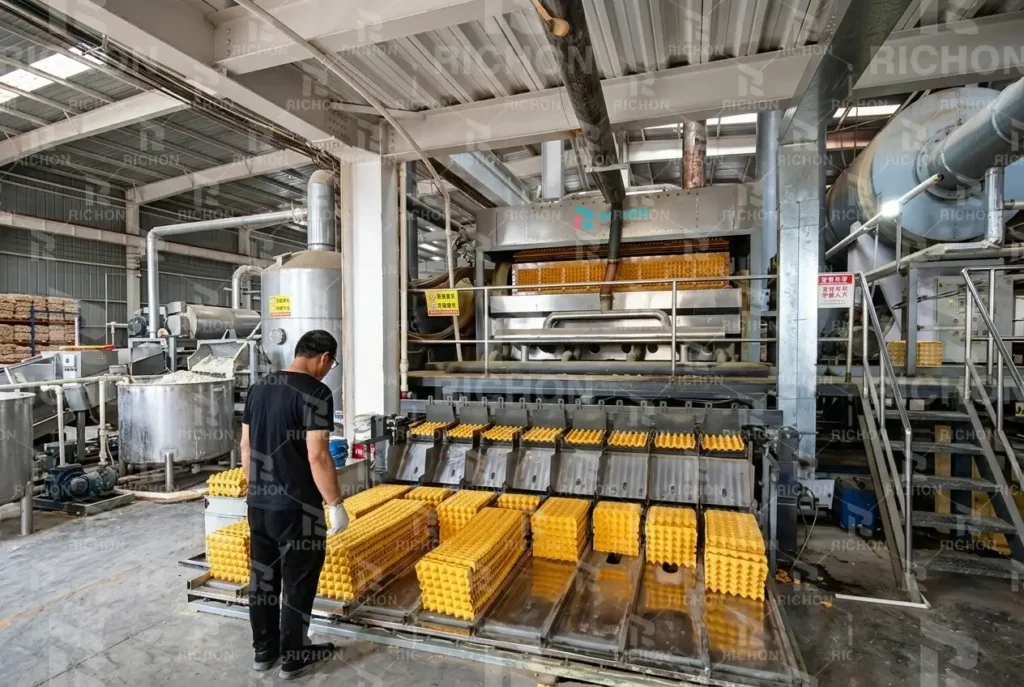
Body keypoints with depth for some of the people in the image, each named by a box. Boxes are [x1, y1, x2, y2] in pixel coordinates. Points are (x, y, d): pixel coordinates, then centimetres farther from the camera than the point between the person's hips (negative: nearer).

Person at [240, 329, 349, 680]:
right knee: (298, 582, 9)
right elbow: (317, 456, -22)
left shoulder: (260, 387, 7)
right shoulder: (315, 392, -18)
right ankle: (293, 657, 23)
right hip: (296, 506, -8)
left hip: (258, 502, 8)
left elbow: (246, 446, 12)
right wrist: (335, 504, -14)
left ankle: (264, 650, 34)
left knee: (262, 577, 18)